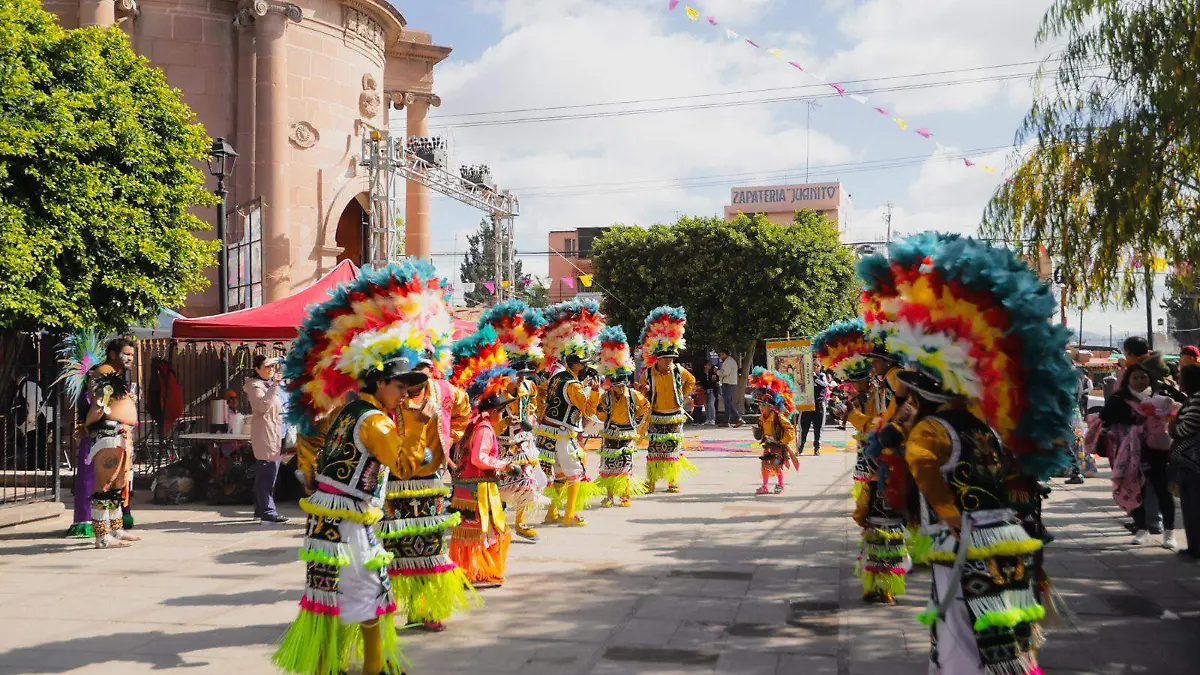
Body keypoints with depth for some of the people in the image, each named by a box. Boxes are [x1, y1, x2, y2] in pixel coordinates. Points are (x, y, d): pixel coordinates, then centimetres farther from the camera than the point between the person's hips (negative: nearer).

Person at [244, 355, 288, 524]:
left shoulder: (270, 383, 21)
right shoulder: (255, 385, -7)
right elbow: (263, 406, -26)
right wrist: (274, 386, -26)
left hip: (274, 434, 10)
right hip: (264, 434, -10)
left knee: (264, 475, 12)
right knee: (266, 474, -13)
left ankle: (260, 510, 17)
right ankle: (268, 512, -16)